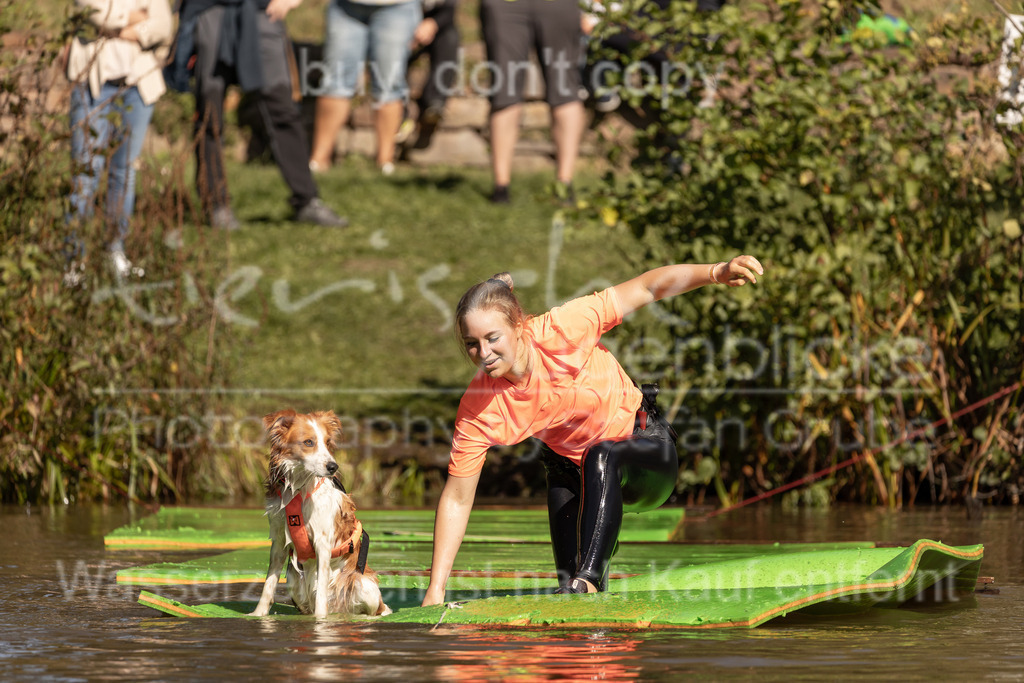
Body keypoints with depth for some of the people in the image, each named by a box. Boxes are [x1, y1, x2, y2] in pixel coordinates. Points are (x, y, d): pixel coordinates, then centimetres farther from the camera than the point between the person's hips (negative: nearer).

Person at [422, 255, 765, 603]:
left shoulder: (561, 330, -29)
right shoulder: (478, 409, -22)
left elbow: (646, 288, -23)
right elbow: (457, 499, -15)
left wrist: (717, 272, -38)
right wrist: (436, 590, -18)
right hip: (573, 467, 4)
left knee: (602, 456, -35)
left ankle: (588, 580, -42)